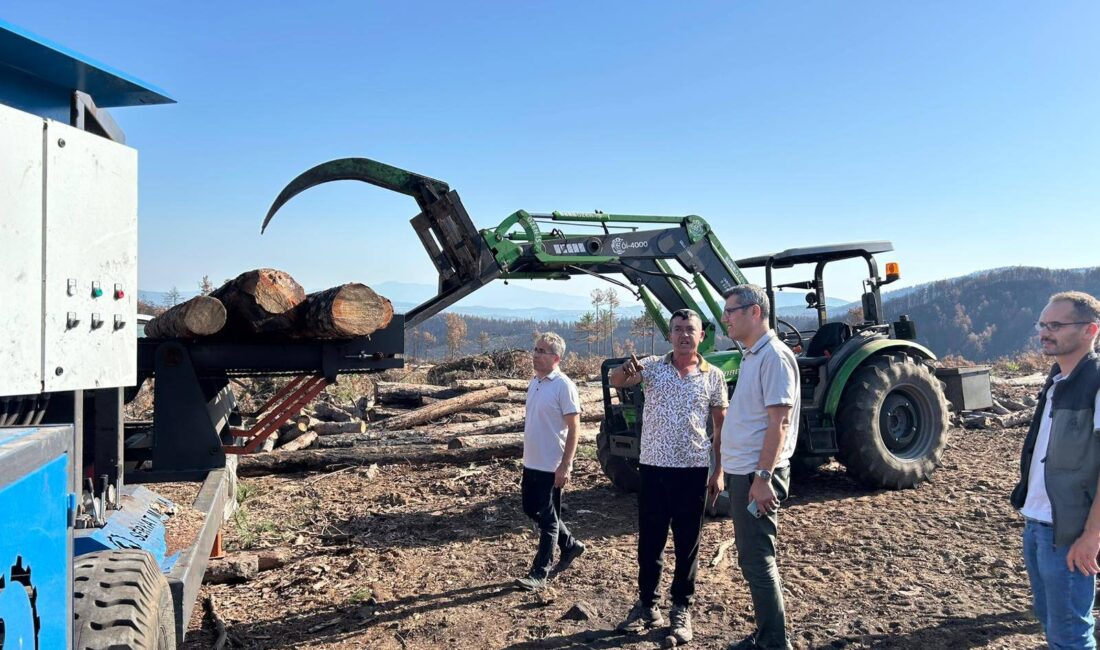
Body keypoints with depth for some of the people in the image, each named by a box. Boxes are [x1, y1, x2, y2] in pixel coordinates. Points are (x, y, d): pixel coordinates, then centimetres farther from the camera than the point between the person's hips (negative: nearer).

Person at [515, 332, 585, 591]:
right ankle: (570, 545, 36)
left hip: (551, 466, -9)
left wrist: (565, 466, -19)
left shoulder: (564, 386, -16)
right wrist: (527, 456, 19)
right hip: (531, 463, 9)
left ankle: (539, 574, 14)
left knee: (548, 519, 2)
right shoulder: (534, 382, 8)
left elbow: (573, 429, -16)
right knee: (531, 510, 18)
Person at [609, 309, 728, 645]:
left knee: (687, 542, 10)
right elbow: (614, 381, -14)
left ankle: (682, 608, 25)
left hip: (694, 469, 0)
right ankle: (647, 604, 26)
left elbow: (721, 424, 7)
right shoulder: (652, 367, 0)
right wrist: (626, 370, -38)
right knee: (650, 540, 11)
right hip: (654, 466, 0)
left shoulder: (713, 376, 2)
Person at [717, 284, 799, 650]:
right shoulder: (751, 356, 15)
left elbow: (780, 422, -20)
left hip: (757, 475, -10)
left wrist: (762, 476, -24)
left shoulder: (773, 356, -14)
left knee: (757, 560, -3)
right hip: (741, 472, 10)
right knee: (753, 559, 16)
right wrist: (724, 469, 20)